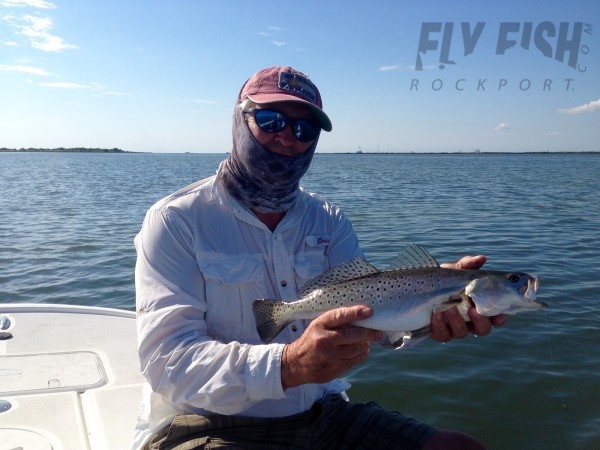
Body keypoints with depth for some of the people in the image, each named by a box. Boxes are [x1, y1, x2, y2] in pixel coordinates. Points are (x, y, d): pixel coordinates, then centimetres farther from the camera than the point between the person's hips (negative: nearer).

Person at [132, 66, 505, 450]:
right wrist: (288, 365, -35)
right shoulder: (175, 221, -9)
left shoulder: (330, 221, 7)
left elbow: (368, 304, -9)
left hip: (321, 415, 5)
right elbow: (167, 361, -20)